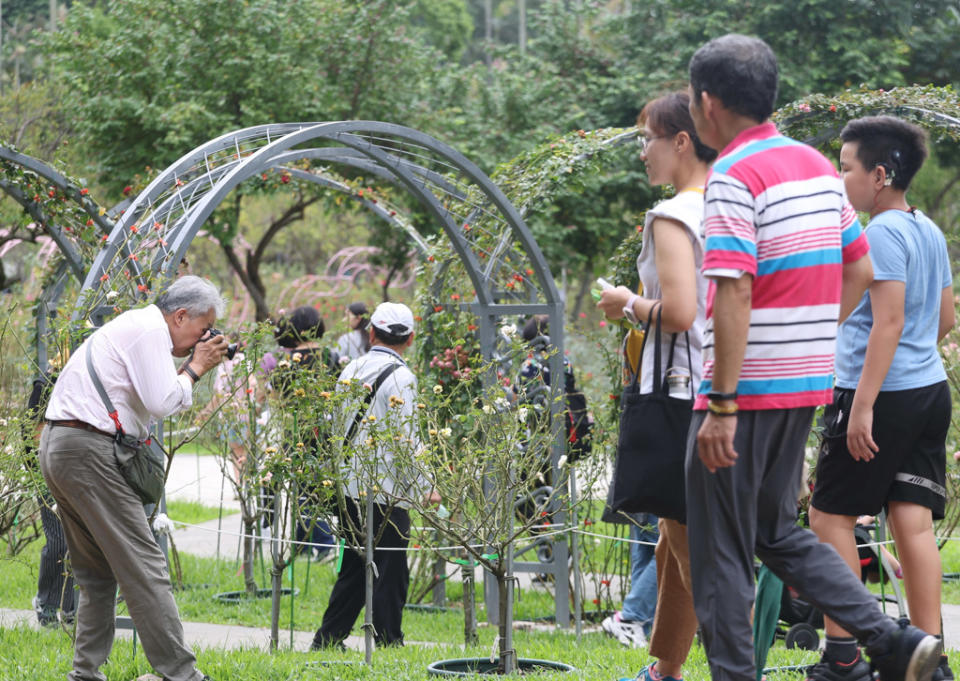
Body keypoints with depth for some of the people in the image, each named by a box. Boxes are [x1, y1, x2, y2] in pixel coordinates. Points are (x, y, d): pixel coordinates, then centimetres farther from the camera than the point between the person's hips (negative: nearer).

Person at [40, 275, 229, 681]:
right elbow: (162, 403, -17)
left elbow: (156, 404, 23)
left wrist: (191, 370, 13)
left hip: (56, 447, 11)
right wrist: (195, 368, -2)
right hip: (89, 452, -11)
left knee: (97, 571, 15)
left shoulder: (133, 326, 23)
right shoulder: (149, 331, -9)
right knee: (143, 568, -9)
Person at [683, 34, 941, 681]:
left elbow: (734, 294, -23)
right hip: (807, 383, 8)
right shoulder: (817, 164, 11)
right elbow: (860, 269, 16)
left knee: (721, 553, 2)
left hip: (748, 386, -8)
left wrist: (722, 405, -23)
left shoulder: (734, 176, -15)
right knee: (778, 532, 19)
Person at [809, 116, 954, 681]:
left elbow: (888, 322, -20)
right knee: (914, 520, 5)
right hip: (931, 389, 8)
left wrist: (863, 405, -22)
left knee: (831, 513, 2)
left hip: (882, 392, -8)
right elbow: (946, 319, 19)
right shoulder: (930, 232, 13)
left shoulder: (881, 235, -14)